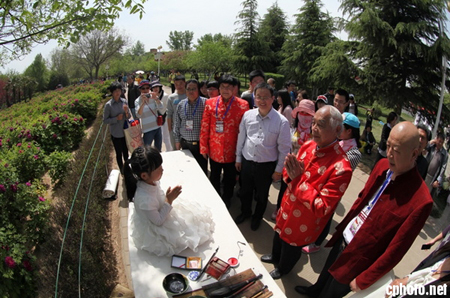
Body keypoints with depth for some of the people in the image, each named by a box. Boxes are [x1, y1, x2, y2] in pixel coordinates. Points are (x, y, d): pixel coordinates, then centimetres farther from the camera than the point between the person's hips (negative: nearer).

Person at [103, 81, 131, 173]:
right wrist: (116, 118, -21)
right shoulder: (108, 105, -13)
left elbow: (128, 117, 0)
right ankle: (122, 171, 30)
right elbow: (105, 120, -8)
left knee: (126, 152, 16)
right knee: (119, 153, 13)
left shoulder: (124, 101, -5)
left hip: (125, 132, 3)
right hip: (116, 134, -2)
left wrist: (126, 112, -21)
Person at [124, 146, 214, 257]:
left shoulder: (151, 181, -15)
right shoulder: (144, 198, -40)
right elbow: (158, 221, -27)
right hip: (153, 231, -8)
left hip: (160, 215, 8)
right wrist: (169, 200, -28)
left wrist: (168, 198, -9)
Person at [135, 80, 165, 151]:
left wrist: (156, 99, -24)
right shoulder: (138, 101, -8)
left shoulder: (154, 97, -1)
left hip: (157, 127, 3)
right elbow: (138, 115, -25)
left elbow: (162, 112, -12)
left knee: (158, 150, 16)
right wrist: (143, 102, -37)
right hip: (147, 130, -3)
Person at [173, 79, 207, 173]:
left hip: (200, 144, -3)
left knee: (202, 170, 5)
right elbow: (177, 124, 13)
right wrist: (177, 140, 13)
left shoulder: (205, 103, -6)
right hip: (185, 144, 4)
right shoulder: (181, 104, 8)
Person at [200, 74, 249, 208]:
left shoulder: (242, 105, -9)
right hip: (214, 150, 2)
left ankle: (226, 200, 40)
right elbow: (204, 127, 0)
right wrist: (203, 147, 0)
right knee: (214, 177, 20)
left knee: (230, 178, 16)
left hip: (232, 151, -1)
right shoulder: (210, 103, -3)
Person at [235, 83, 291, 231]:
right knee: (245, 191, 23)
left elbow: (284, 149, -9)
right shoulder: (248, 115, -7)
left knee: (261, 195, 20)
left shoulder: (282, 121, -17)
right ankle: (245, 212, 52)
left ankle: (257, 217, 48)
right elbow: (241, 138, 4)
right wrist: (238, 158, 10)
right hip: (246, 162, 3)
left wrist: (278, 170, -5)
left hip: (266, 166, -2)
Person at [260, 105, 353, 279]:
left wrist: (298, 179, -35)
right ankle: (275, 257, 65)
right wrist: (289, 172, -22)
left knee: (291, 247, 24)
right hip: (287, 209, 6)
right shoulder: (308, 146, -11)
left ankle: (282, 270, 57)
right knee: (278, 236, 32)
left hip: (303, 223, -6)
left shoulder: (341, 168, -34)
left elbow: (321, 208, -32)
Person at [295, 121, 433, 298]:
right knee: (325, 274, 32)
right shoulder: (383, 165, -9)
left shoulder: (420, 201, -29)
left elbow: (395, 251, -22)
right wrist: (342, 227, 11)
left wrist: (363, 280, -14)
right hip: (343, 238, 6)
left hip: (359, 258, -6)